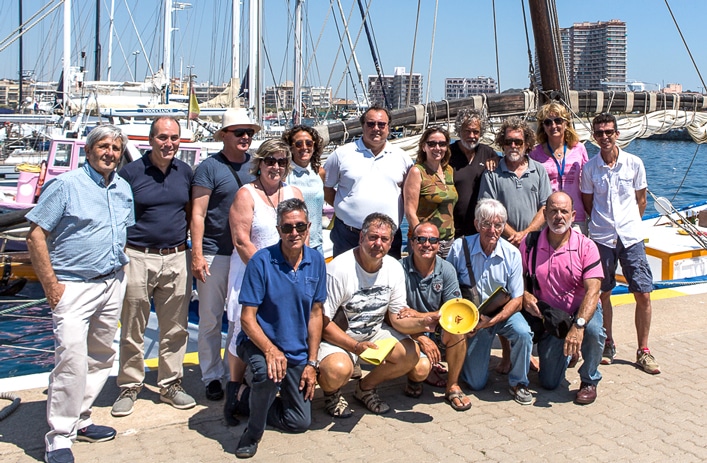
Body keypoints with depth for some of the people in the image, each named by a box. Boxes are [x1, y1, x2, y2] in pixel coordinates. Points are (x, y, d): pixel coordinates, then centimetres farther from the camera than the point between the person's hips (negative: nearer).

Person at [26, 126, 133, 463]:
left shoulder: (123, 188, 12)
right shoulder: (65, 185, -7)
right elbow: (36, 235, -9)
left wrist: (121, 272, 14)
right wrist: (51, 284, -13)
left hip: (113, 285, 7)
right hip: (74, 286, -7)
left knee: (100, 358, 11)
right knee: (72, 357, -14)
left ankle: (79, 420, 24)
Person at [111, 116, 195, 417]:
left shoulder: (185, 172, 8)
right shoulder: (131, 172, -3)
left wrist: (191, 249, 9)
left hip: (177, 259, 3)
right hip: (138, 257, -3)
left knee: (175, 328, 10)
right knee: (132, 330, 6)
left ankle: (171, 384, 24)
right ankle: (129, 387, 20)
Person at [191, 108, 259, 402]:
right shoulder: (209, 168, -4)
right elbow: (197, 214, -7)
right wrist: (197, 254, -13)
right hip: (215, 254, -4)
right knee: (210, 318, 4)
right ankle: (212, 376, 17)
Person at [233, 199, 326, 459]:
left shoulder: (316, 262, -4)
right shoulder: (261, 261, -17)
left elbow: (315, 315, 2)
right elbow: (247, 318, -17)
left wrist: (311, 363, -2)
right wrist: (270, 350, -33)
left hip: (297, 351, 4)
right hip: (259, 343, -4)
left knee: (300, 423, 4)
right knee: (269, 373, -37)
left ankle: (254, 401, 31)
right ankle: (253, 432, -10)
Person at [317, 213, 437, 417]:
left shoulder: (394, 268, -6)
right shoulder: (339, 269, -23)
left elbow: (398, 318, -3)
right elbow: (322, 322, -20)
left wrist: (422, 323, -24)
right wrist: (355, 346, -31)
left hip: (374, 331, 6)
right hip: (337, 336, -6)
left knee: (411, 354, -15)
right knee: (337, 370, -35)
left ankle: (366, 387, 11)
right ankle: (332, 393, 5)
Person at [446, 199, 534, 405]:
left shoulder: (512, 254, -11)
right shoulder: (460, 247, -15)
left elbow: (517, 300, -10)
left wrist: (492, 321, -25)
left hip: (503, 312, 1)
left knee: (522, 333, -32)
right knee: (476, 383, -4)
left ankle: (518, 383, -4)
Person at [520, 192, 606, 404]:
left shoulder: (586, 246, -14)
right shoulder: (530, 244, -7)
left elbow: (592, 290, -23)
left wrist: (578, 325, -37)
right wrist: (525, 295, -17)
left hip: (582, 309, -2)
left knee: (593, 329, -38)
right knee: (549, 383, -2)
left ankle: (589, 381, -8)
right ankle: (563, 352, 35)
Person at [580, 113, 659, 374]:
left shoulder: (634, 163, -1)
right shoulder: (589, 168, -1)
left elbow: (641, 199, 10)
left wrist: (630, 224, 10)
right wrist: (604, 222, 7)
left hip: (631, 237, 0)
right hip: (601, 238, 0)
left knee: (643, 295, -1)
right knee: (603, 294, 7)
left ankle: (643, 352, 12)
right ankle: (608, 345, 25)